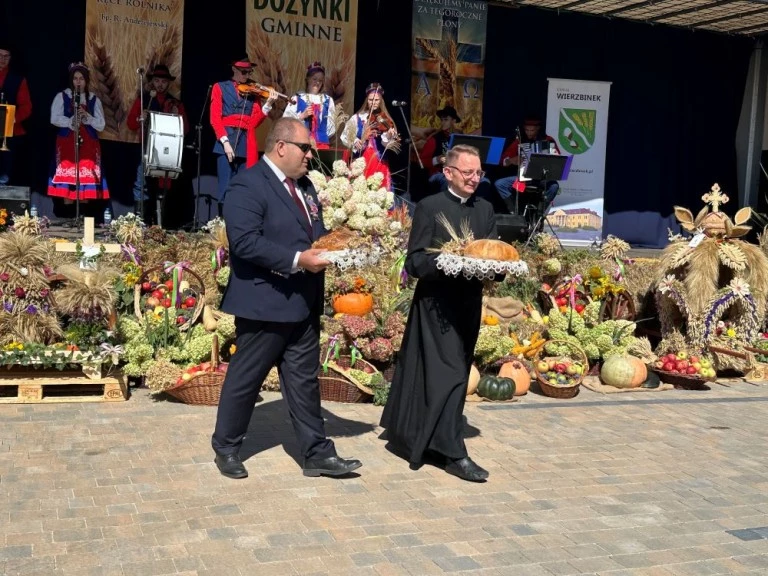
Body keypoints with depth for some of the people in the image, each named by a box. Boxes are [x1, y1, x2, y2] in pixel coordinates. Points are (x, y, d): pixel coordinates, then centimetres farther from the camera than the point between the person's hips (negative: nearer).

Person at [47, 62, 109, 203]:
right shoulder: (62, 96, 6)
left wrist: (87, 116, -13)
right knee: (67, 178, -7)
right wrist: (70, 121, -20)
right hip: (67, 143, -1)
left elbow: (101, 125, 4)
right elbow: (54, 119, -4)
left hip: (88, 144, 2)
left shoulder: (94, 99, 10)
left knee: (87, 179, -4)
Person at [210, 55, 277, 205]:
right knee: (226, 188, -7)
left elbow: (254, 121, 4)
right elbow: (215, 119, -1)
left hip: (246, 145, 3)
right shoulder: (220, 88, 9)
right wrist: (225, 142, -14)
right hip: (227, 142, -3)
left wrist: (268, 104, -9)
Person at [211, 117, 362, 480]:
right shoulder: (248, 184, -14)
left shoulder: (304, 185, 14)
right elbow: (244, 241, -24)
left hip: (303, 302, 8)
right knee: (245, 379, 7)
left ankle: (317, 453, 18)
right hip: (265, 302, -8)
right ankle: (226, 448, 24)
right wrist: (296, 260, -26)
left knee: (304, 381, 12)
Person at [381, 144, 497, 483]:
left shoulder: (485, 210, 10)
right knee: (449, 375, -9)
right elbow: (414, 263, -11)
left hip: (469, 305, 7)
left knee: (455, 375, 14)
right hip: (437, 305, -7)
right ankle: (454, 453, -2)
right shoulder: (429, 208, -7)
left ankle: (410, 437, 29)